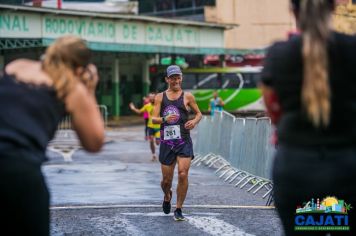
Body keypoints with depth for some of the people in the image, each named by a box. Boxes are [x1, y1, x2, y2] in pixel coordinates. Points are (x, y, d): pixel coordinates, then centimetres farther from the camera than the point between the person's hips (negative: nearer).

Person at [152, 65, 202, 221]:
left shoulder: (187, 96, 5)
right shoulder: (160, 97, 7)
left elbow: (199, 113, 16)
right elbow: (154, 119, 1)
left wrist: (195, 121, -6)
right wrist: (165, 119, -20)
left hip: (184, 142, -1)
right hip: (166, 142, 1)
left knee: (183, 174, -14)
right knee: (166, 179, 5)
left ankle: (179, 210, -1)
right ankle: (167, 197, 40)